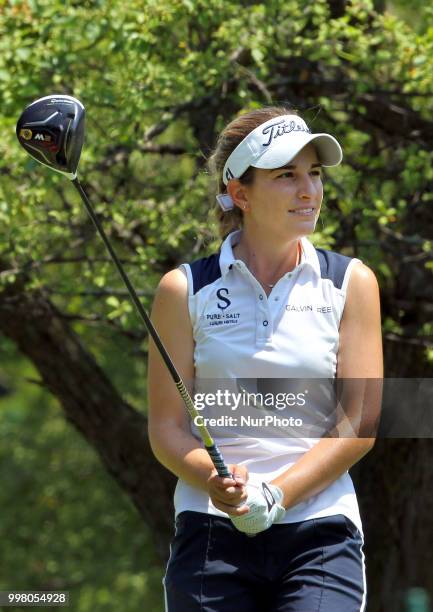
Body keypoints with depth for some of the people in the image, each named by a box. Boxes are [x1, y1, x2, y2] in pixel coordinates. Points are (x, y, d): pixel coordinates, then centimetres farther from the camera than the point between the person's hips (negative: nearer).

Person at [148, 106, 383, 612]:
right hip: (211, 536, 0)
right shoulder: (185, 290, 6)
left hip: (321, 536, 0)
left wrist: (274, 495, -12)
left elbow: (359, 423, 1)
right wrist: (217, 481, -17)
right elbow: (166, 425, 4)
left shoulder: (351, 282, 8)